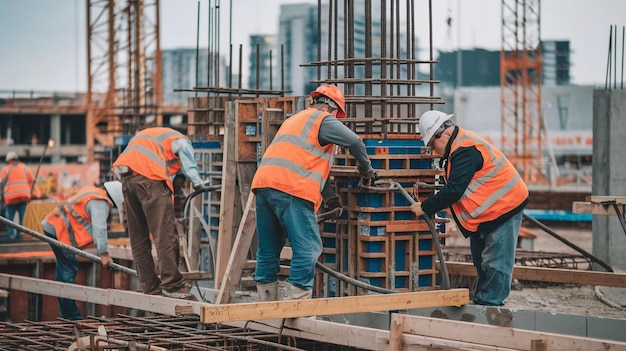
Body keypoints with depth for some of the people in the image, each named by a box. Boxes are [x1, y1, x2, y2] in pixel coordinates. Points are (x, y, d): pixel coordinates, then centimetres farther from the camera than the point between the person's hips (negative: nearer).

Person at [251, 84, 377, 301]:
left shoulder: (294, 119, 33)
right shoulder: (324, 120, 6)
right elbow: (355, 142, -4)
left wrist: (329, 196, 30)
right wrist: (366, 169, 14)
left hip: (263, 184, 9)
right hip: (291, 189, -9)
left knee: (268, 250, 12)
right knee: (307, 248, -8)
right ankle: (295, 303, -15)